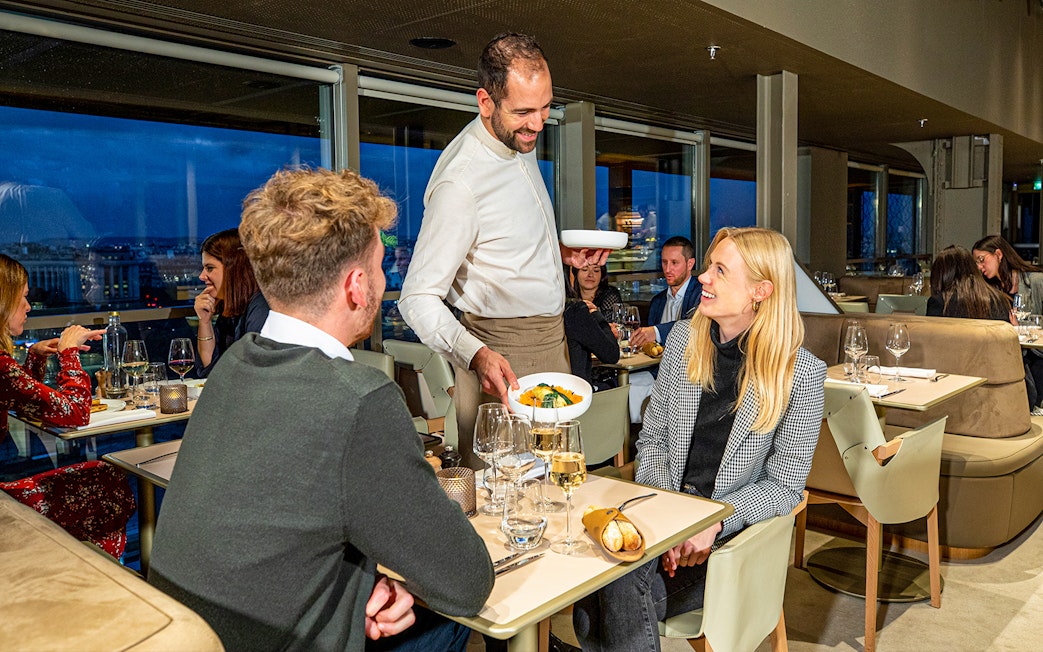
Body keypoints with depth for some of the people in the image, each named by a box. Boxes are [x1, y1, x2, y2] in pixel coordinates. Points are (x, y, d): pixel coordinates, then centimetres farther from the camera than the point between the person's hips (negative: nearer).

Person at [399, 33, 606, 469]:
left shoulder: (521, 142, 6)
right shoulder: (460, 181, -23)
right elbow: (419, 298, -24)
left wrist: (561, 251, 6)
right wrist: (477, 355, -39)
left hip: (550, 339, 9)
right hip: (501, 355, -8)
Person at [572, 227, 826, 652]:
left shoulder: (802, 372, -9)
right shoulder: (684, 338, 4)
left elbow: (784, 486, -5)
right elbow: (652, 440, 8)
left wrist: (714, 521, -20)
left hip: (734, 531, -3)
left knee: (620, 585, -28)